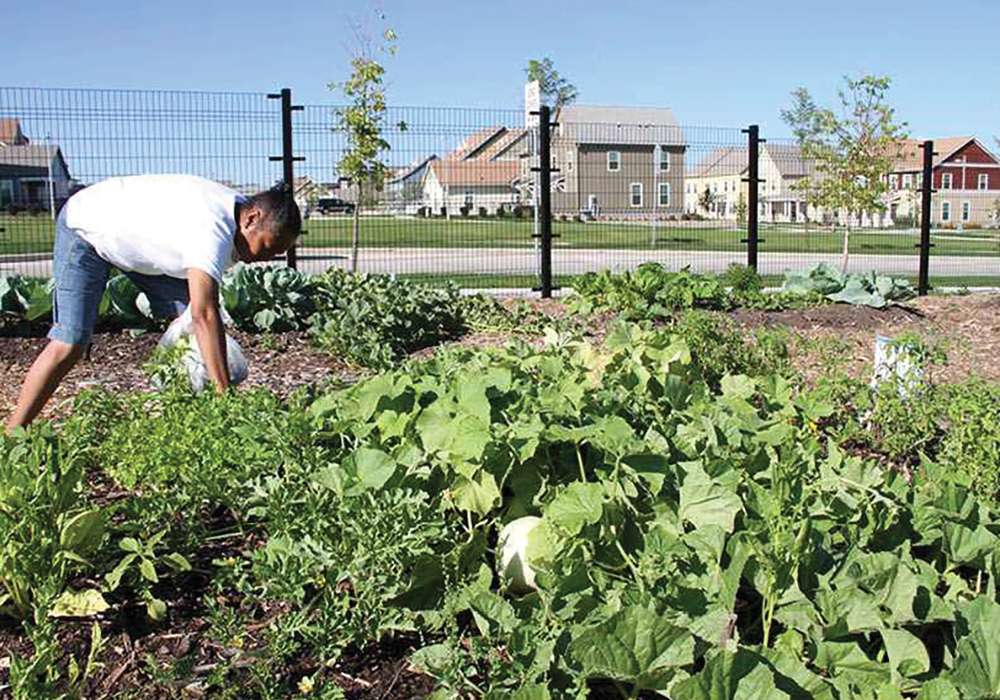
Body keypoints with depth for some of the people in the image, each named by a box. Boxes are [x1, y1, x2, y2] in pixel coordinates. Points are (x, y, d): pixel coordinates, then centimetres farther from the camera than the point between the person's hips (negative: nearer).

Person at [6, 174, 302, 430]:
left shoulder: (240, 211, -10)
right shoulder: (213, 227, -40)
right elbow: (204, 314, -47)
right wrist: (225, 395, -47)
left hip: (139, 237, 9)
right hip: (85, 229, -9)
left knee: (187, 317, -6)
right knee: (69, 344, -17)